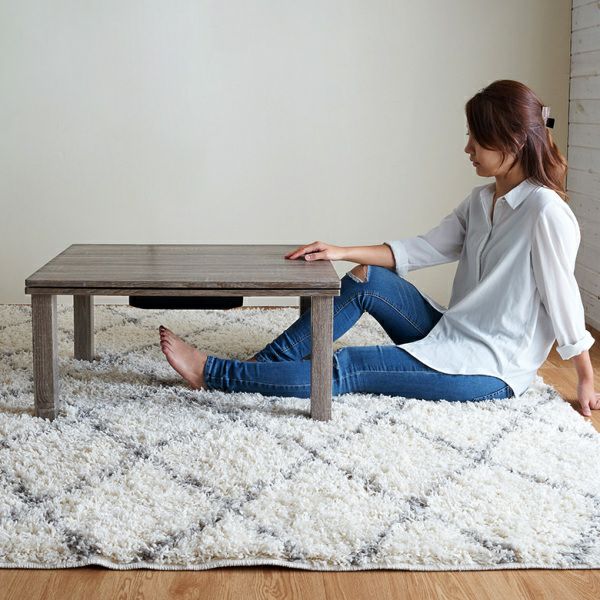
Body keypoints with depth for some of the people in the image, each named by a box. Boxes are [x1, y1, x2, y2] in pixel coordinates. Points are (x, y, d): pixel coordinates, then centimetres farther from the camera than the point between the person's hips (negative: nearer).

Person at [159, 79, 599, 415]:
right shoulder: (481, 201, 7)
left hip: (492, 370, -8)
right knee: (366, 280, -6)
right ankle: (264, 365, -5)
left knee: (346, 369, -15)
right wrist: (342, 253, -5)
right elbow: (424, 249, 5)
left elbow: (564, 300, -15)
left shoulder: (546, 212, -20)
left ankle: (214, 373, -9)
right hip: (452, 337, 8)